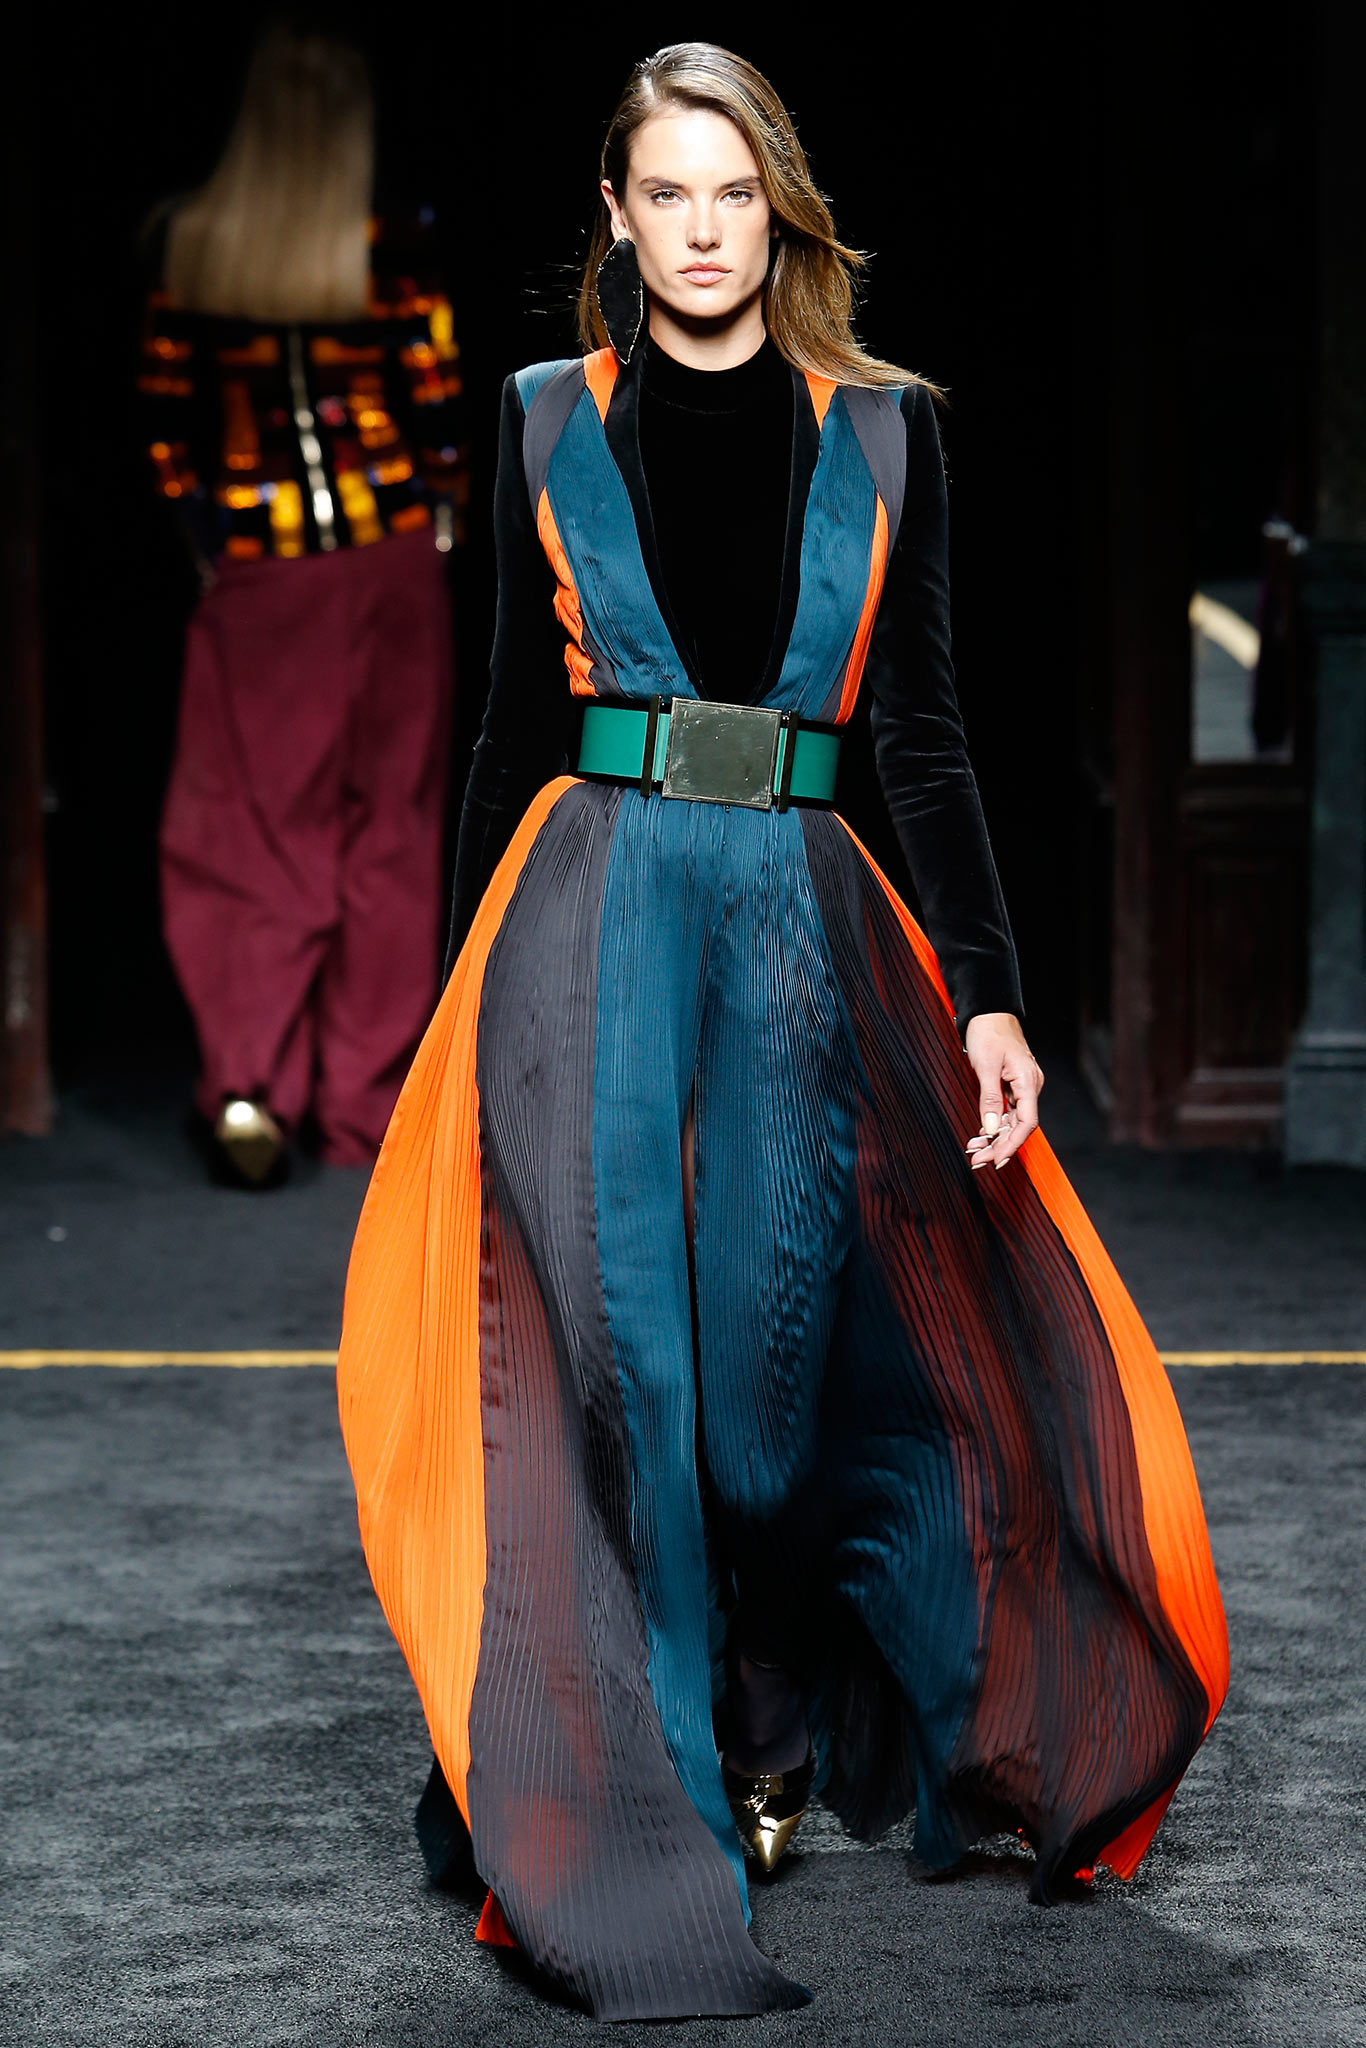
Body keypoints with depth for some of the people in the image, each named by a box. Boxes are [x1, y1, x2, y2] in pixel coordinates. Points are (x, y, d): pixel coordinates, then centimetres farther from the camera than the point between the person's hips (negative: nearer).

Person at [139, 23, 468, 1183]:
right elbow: (439, 409, -4)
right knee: (390, 834, 9)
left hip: (256, 575, 1)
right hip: (391, 561, -1)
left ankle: (249, 1080, -11)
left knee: (253, 830, 7)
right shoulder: (396, 252, -9)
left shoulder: (189, 248, -3)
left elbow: (170, 416, 2)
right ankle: (370, 1104, 13)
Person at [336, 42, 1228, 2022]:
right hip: (595, 903, 0)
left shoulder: (882, 429, 8)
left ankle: (775, 1731, 28)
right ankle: (641, 1836, -3)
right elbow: (513, 722, 12)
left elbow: (926, 731, 6)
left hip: (802, 913, 0)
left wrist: (989, 991, -3)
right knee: (611, 1345, -9)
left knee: (769, 1341, 1)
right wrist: (463, 1001, 10)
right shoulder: (552, 423, 9)